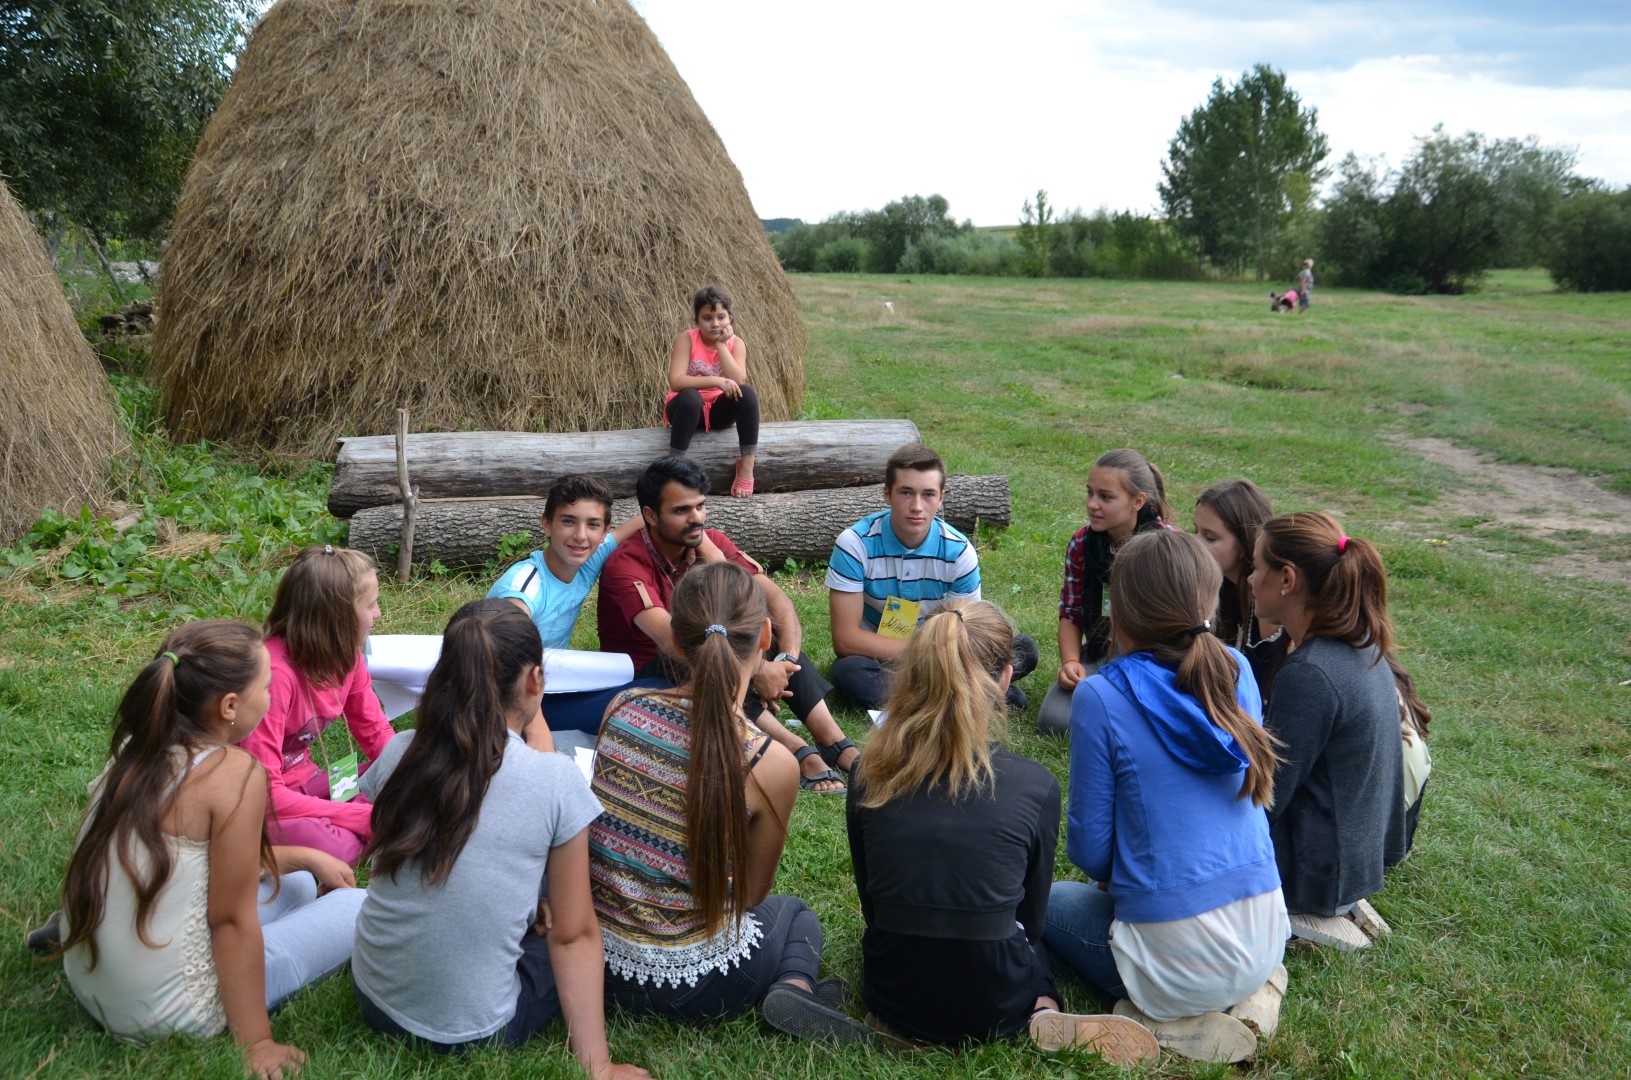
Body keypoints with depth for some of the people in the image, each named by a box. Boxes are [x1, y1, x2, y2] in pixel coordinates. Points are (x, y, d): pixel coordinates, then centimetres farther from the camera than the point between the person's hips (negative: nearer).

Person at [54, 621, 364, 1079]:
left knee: (297, 884, 24)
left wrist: (305, 857, 19)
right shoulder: (234, 772, -22)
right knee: (359, 907, 6)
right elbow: (232, 922, -18)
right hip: (170, 1015, -8)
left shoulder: (137, 751, 2)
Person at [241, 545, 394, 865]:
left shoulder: (345, 653, -5)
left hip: (301, 781, 7)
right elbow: (262, 791, -30)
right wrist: (364, 816, -30)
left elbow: (376, 732, 5)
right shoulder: (274, 672, -29)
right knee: (336, 846, -33)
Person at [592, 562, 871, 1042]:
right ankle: (794, 989, 1)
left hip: (597, 956, 5)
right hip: (694, 983, -5)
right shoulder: (770, 764, -20)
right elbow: (753, 893, -3)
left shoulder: (622, 709, -10)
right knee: (797, 915, 31)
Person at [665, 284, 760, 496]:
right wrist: (715, 381, -34)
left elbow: (738, 382, -21)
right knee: (690, 396, -37)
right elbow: (676, 381, -26)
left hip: (718, 410, 3)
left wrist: (721, 345, -21)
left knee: (748, 393, -26)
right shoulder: (686, 339, -14)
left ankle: (746, 467, -20)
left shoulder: (735, 343, -5)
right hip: (688, 408, -3)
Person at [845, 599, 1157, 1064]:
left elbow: (872, 903, 5)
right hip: (991, 1009, -1)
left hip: (891, 997, 1)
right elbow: (1031, 919, 1)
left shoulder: (870, 777, -10)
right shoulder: (1034, 786, -15)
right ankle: (1046, 1012, 3)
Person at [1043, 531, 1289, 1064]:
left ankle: (1177, 1020, 4)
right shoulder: (1236, 670, 0)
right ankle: (1248, 991, 12)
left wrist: (1111, 874, 15)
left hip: (1178, 958, -6)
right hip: (1266, 937, 6)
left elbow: (1090, 846, -10)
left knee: (1049, 898, 21)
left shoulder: (1102, 697, -16)